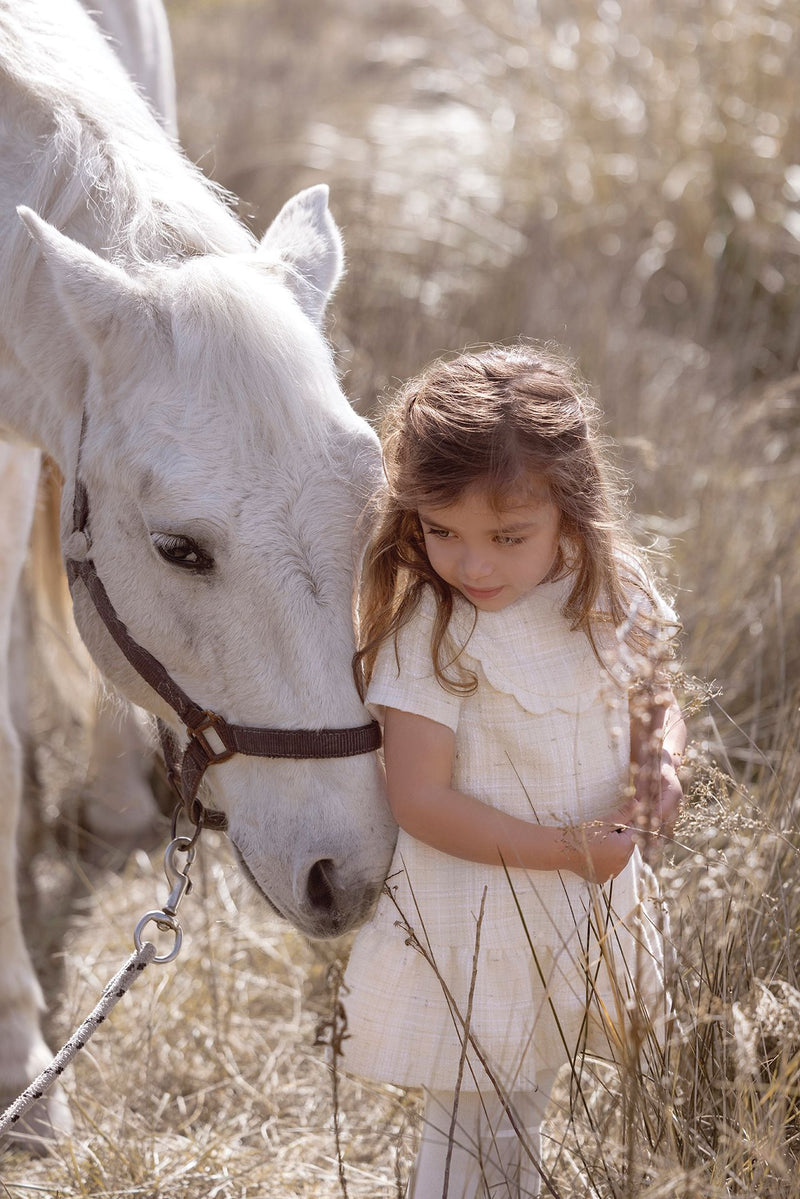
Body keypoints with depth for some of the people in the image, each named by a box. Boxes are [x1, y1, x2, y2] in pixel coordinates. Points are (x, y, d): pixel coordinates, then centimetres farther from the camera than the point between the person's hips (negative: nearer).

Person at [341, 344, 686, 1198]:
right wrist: (569, 848, -22)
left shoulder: (613, 598, -5)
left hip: (587, 915, 5)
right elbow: (419, 799, -21)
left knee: (520, 1115, 23)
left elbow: (653, 702, 12)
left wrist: (659, 761, -11)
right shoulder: (430, 636, -22)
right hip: (476, 928, -5)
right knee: (471, 1131, 5)